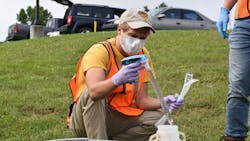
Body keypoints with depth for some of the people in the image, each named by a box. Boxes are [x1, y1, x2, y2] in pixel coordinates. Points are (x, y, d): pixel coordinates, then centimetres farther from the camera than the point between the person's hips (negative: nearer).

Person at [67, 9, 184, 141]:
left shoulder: (143, 56, 1)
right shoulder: (100, 51, -18)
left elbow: (141, 99, -3)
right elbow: (94, 91, -38)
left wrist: (163, 102, -23)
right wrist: (117, 80, -58)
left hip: (118, 119, 6)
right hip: (84, 119, -5)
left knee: (160, 118, -12)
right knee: (92, 95, -35)